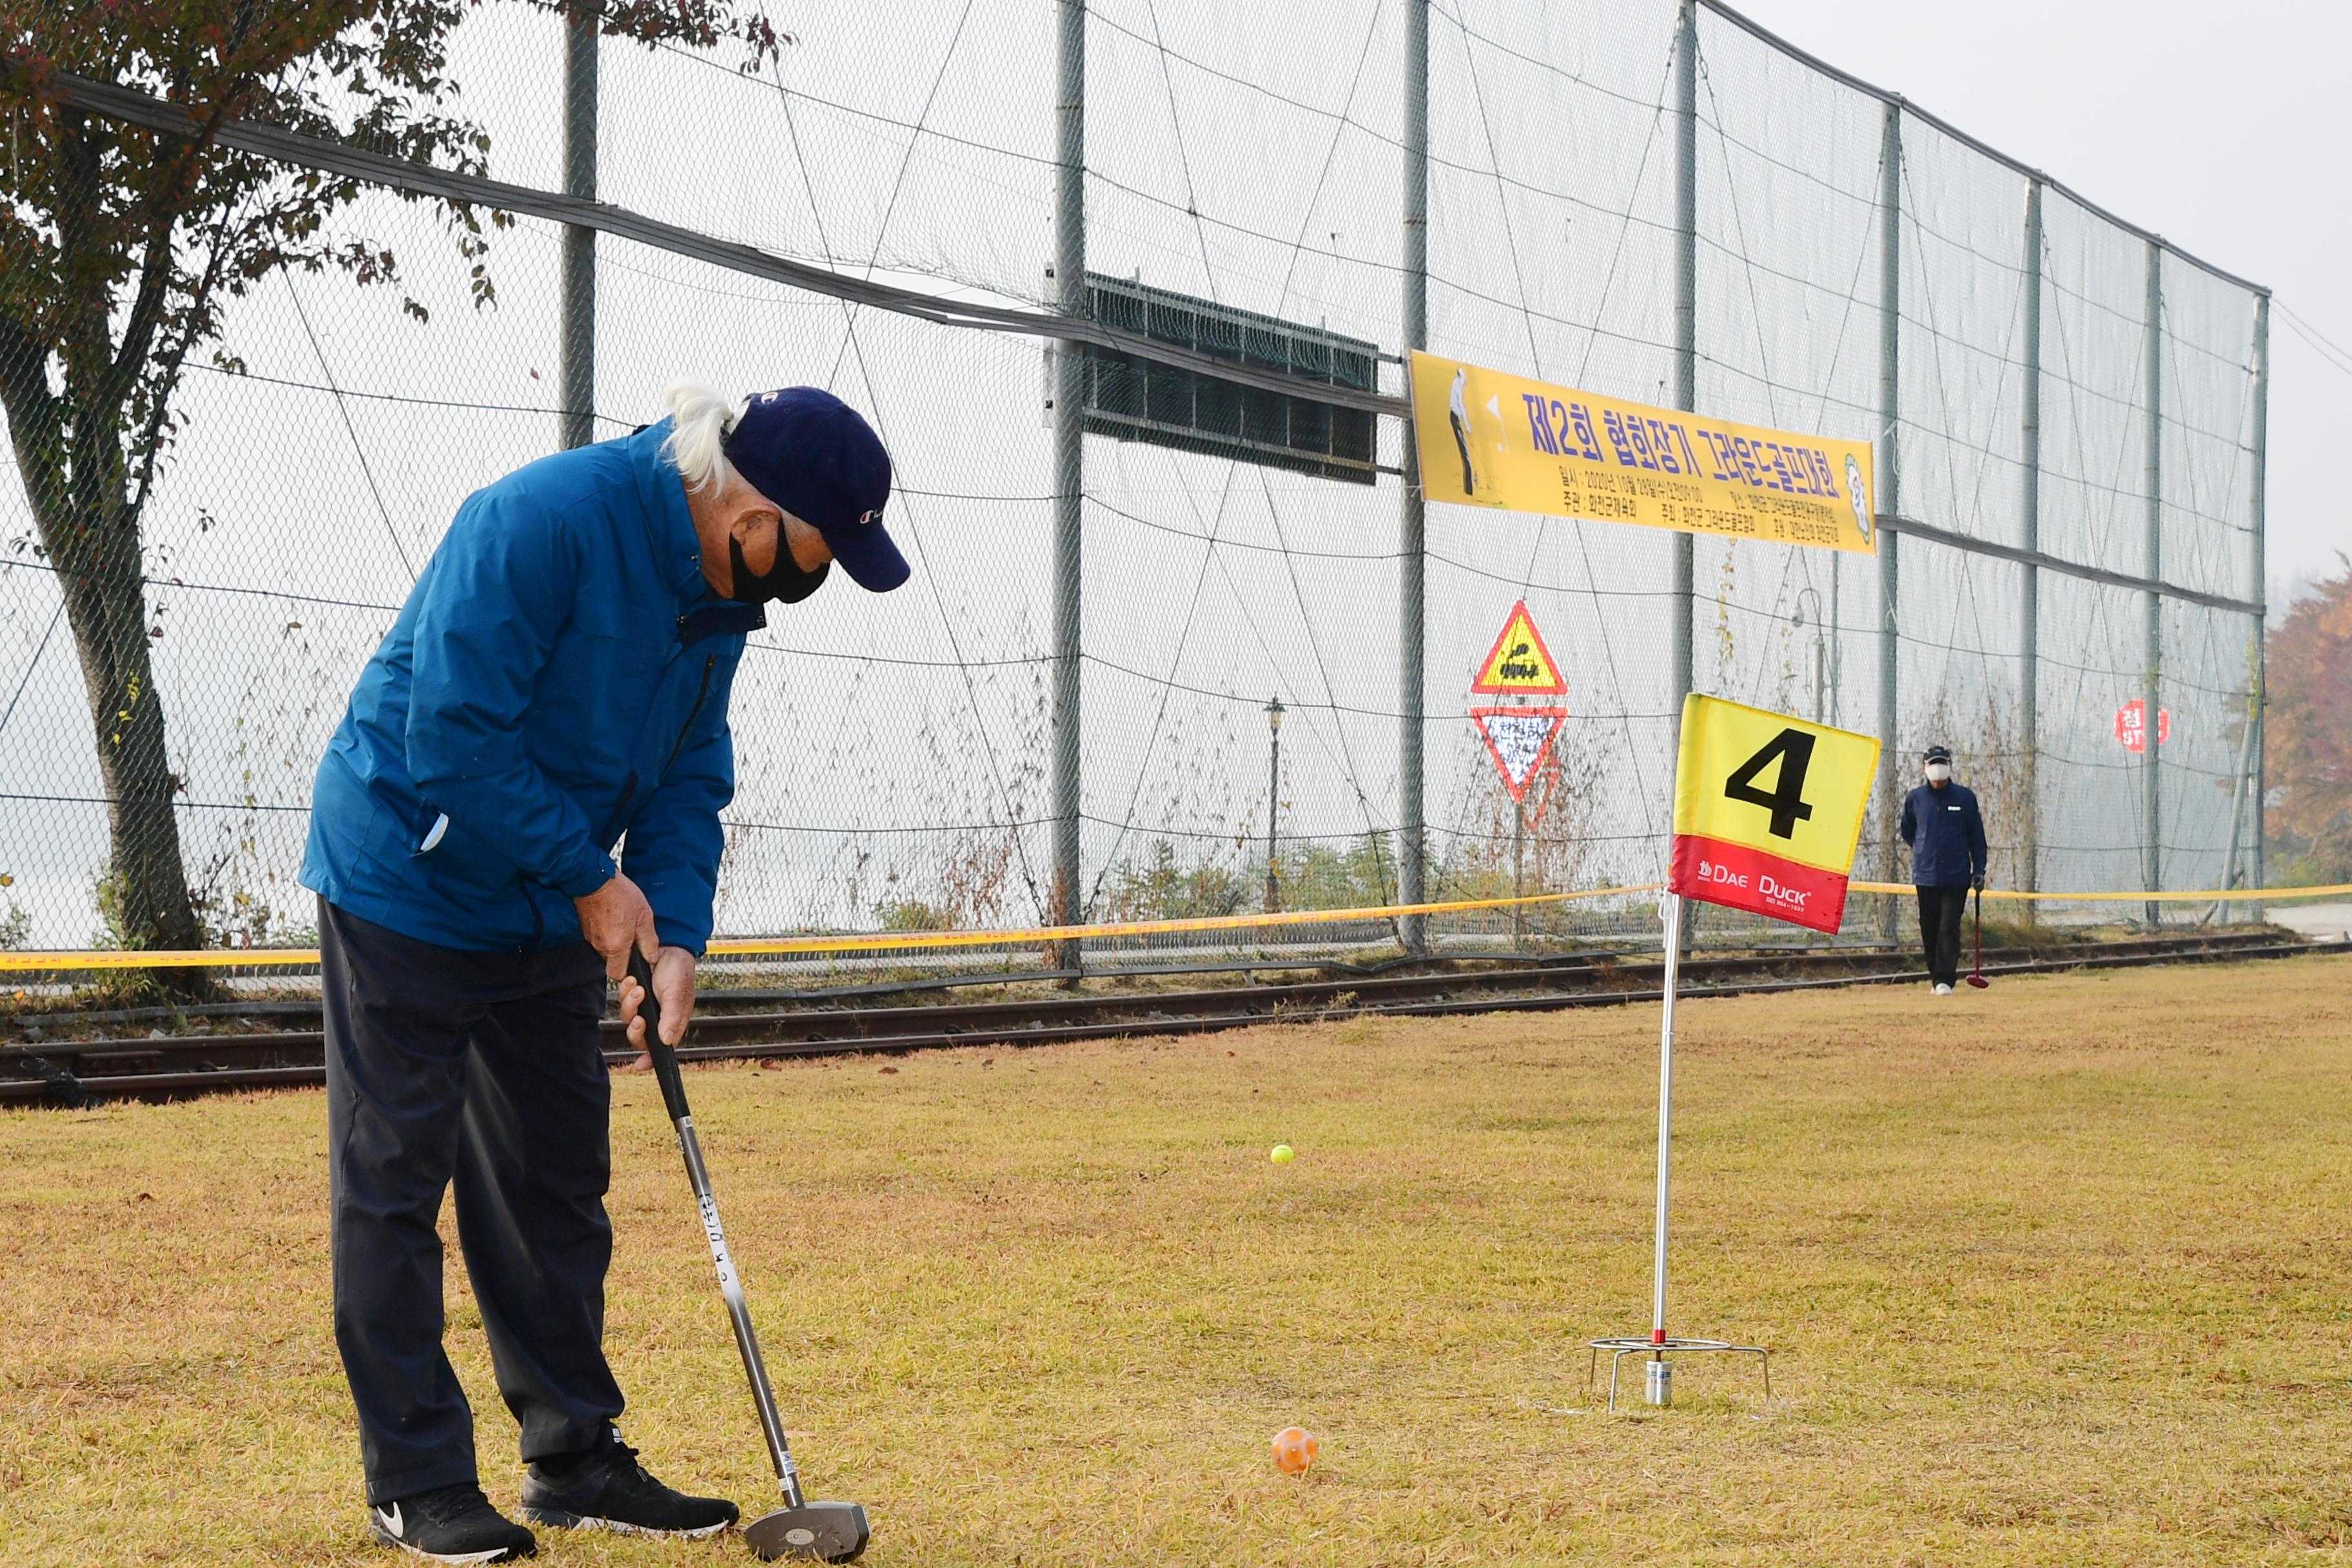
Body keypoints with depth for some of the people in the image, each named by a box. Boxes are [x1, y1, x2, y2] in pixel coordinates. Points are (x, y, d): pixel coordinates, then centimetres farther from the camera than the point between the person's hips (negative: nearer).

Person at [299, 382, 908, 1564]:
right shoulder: (541, 522, -27)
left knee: (561, 1178, 11)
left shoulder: (722, 584, -1)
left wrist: (675, 933, -10)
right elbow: (454, 739, -29)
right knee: (396, 1178, -2)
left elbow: (689, 772, 4)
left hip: (553, 912, 8)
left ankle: (576, 1462, 20)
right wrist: (591, 879, -21)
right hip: (407, 885, -8)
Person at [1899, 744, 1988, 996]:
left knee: (1950, 928, -9)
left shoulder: (1965, 797, 1)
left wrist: (1979, 870, 2)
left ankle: (1945, 980, -10)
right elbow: (1907, 832, 21)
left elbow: (1977, 836, 6)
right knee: (1929, 929, 7)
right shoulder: (1915, 798, 5)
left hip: (1956, 877, -2)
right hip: (1926, 876, 2)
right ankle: (1936, 976, 19)